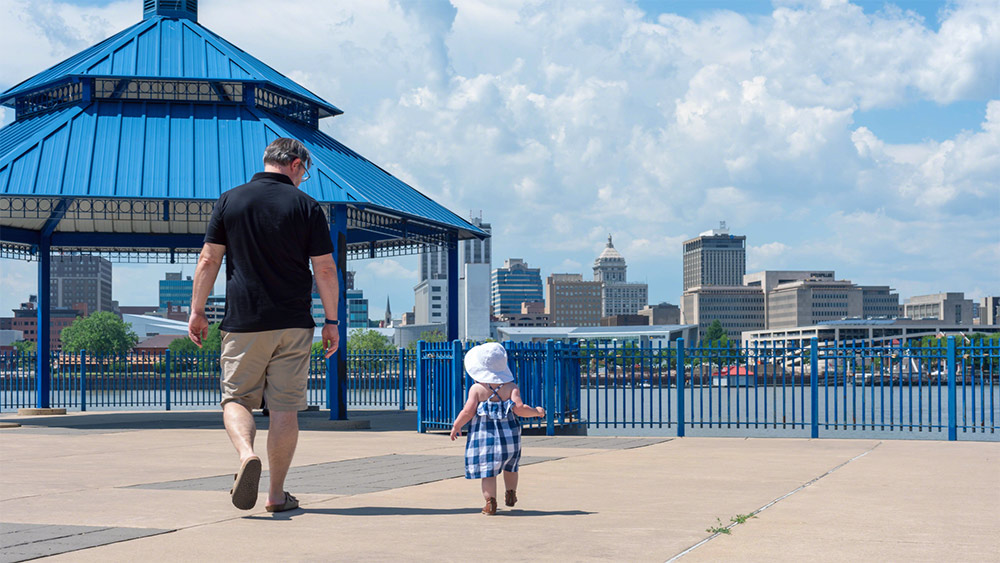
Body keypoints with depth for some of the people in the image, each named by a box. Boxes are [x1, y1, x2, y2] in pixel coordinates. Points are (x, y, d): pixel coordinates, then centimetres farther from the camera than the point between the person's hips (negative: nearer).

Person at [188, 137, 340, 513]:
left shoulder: (230, 201, 4)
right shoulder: (306, 207, 0)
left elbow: (208, 260, 3)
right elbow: (325, 270, -2)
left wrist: (197, 311, 9)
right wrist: (331, 321, 6)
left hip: (243, 323, 1)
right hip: (293, 325, 0)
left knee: (236, 397, 10)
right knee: (285, 407, 6)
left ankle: (246, 454, -19)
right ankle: (277, 494, 9)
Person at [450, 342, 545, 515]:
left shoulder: (477, 388, -6)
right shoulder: (511, 387, -2)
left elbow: (468, 411, -10)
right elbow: (519, 409, -11)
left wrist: (456, 426, 5)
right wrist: (536, 411, 6)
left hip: (484, 435, -2)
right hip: (508, 434, 2)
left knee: (487, 470, -1)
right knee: (510, 466, 24)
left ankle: (490, 501, -11)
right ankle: (511, 495, 33)